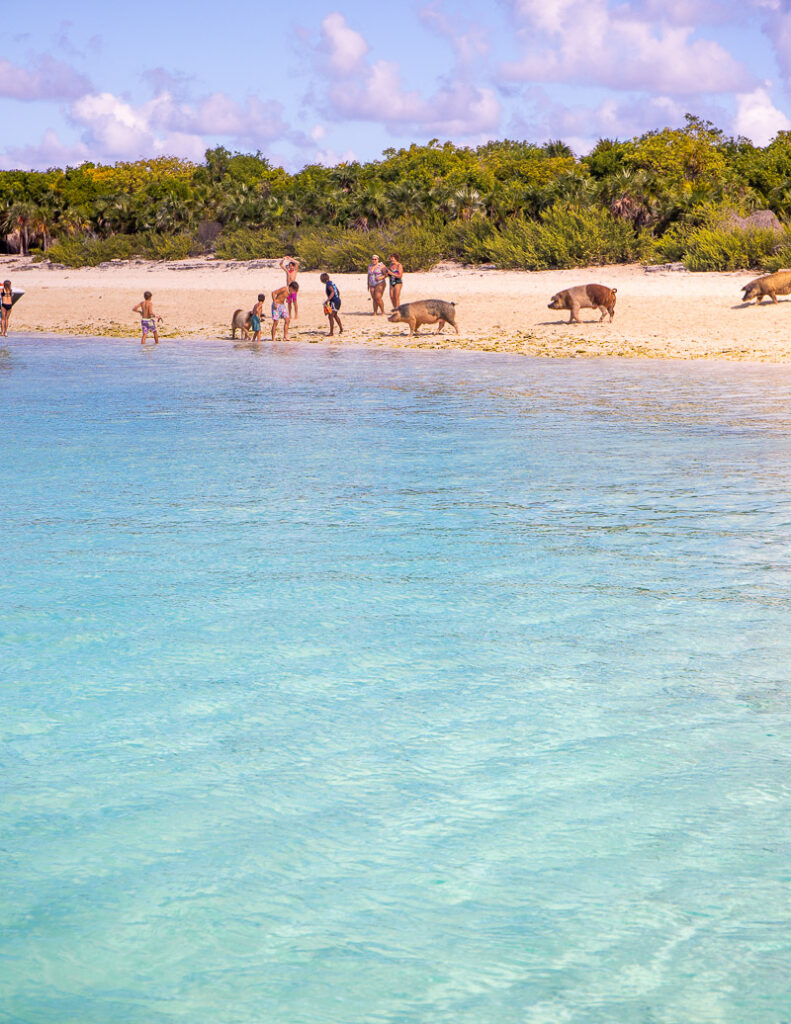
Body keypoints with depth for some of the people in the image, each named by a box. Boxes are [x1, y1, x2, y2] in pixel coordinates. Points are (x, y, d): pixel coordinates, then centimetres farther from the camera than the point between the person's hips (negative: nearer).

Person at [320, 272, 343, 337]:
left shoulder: (328, 284, -14)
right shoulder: (332, 283, 15)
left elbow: (332, 292, -29)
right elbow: (338, 292, 23)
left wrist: (327, 300, -34)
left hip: (333, 302, -10)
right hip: (338, 300, 10)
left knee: (331, 316, -11)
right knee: (335, 315, 26)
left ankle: (331, 332, -14)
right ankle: (341, 329, 37)